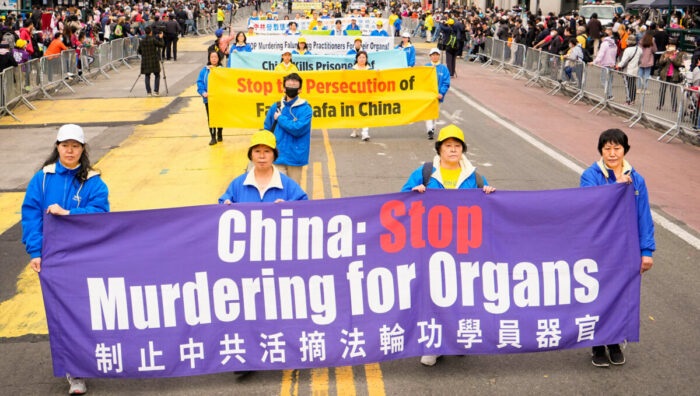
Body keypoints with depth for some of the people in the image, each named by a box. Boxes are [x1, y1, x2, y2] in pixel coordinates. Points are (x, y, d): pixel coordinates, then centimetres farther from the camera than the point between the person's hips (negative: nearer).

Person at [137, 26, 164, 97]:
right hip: (154, 61, -3)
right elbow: (162, 45, -5)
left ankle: (148, 92, 5)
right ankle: (155, 91, 1)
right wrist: (160, 38, 8)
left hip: (145, 61, 3)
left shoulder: (141, 41, 3)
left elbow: (139, 51, 10)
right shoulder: (153, 40, -10)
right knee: (157, 75, 9)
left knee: (147, 76, 11)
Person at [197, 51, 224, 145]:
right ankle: (213, 137, 7)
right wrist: (203, 92, -15)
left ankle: (219, 134, 30)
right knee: (210, 118, 1)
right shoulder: (204, 70, 2)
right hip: (208, 98, 1)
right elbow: (200, 82, -1)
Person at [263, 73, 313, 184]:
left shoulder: (305, 109, -7)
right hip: (278, 156, 2)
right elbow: (267, 129, 12)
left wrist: (280, 118, -8)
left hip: (295, 156, -2)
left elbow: (298, 129, -19)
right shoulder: (276, 107, 5)